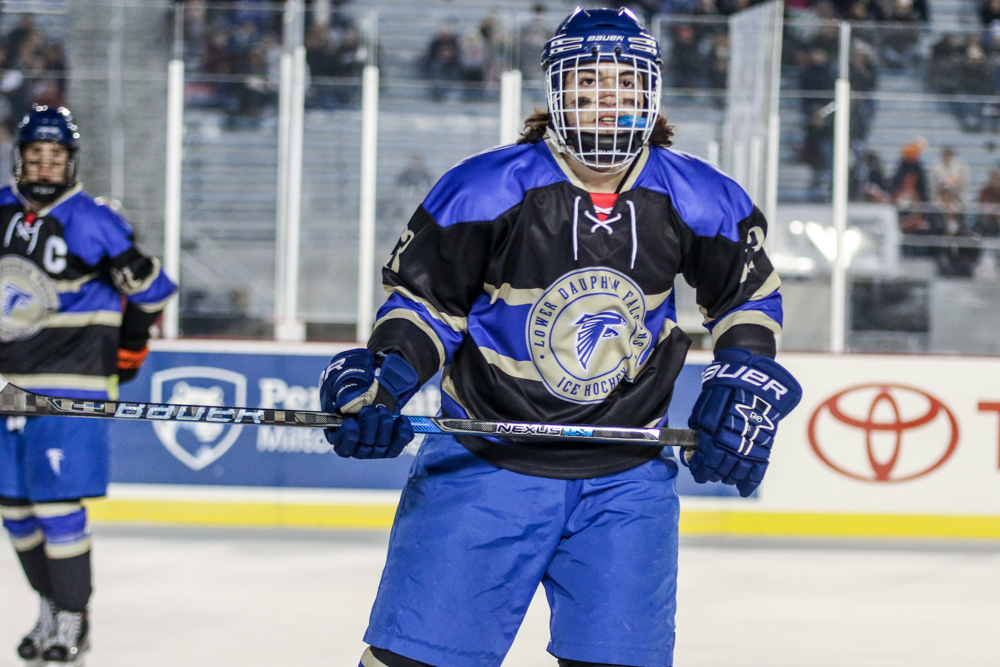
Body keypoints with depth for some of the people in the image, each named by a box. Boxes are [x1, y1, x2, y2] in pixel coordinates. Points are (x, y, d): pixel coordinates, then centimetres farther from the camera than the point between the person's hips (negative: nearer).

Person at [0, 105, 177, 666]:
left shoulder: (92, 223, -9)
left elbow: (151, 287, -3)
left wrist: (130, 346, -2)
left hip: (70, 385, -6)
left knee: (56, 502, -10)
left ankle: (73, 619, 1)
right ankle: (51, 606, 25)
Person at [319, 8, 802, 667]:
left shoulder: (697, 201, -6)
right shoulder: (485, 190, -15)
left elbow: (750, 293, 12)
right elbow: (424, 297, -3)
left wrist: (747, 381, -1)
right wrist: (382, 378, -19)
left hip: (626, 477, 2)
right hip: (486, 460, -2)